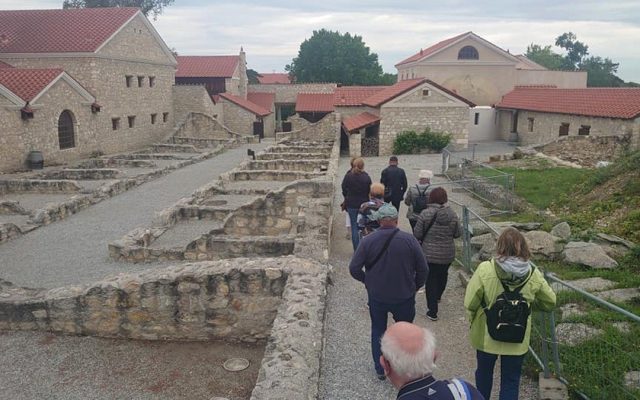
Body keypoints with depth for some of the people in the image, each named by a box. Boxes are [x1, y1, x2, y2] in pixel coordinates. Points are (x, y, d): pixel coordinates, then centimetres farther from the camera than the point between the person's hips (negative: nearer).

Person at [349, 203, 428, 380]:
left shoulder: (367, 241, -13)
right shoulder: (409, 240, -14)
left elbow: (354, 269, -11)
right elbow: (423, 269, -8)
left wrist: (368, 281, 7)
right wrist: (414, 287, 9)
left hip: (376, 296, 1)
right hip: (404, 297, 0)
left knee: (378, 331, 21)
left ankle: (380, 369, 30)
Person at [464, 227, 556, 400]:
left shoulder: (485, 270, -21)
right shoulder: (533, 275, -13)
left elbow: (470, 303, -16)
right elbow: (550, 302, 1)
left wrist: (473, 319, 4)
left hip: (486, 334, 0)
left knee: (484, 372, 24)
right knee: (511, 381, 17)